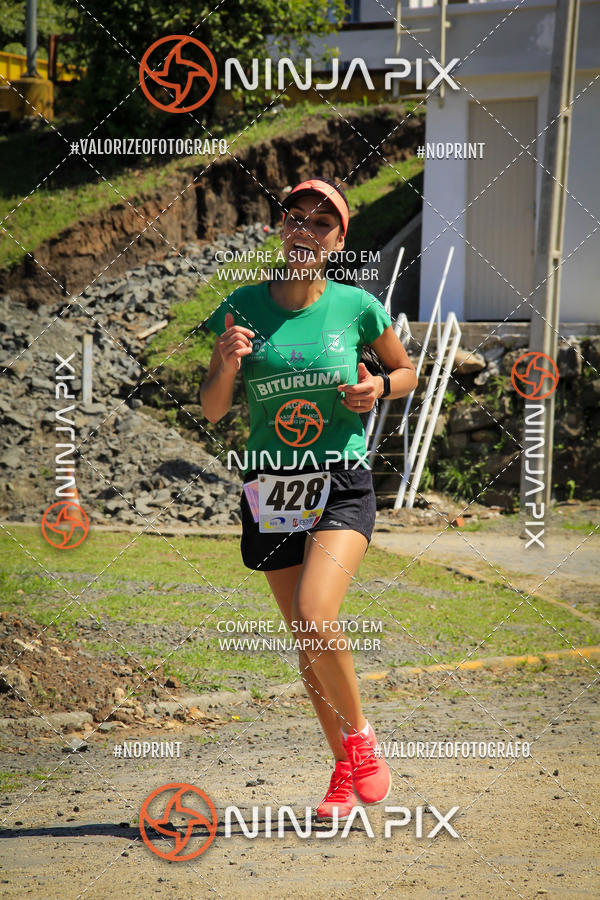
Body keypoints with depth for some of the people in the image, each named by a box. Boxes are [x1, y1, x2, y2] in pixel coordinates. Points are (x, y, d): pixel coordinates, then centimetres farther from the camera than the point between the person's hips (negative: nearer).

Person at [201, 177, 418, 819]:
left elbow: (407, 370, 14)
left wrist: (380, 388, -8)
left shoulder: (356, 307, -3)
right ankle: (345, 771, 24)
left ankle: (360, 737, 1)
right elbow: (211, 411, 4)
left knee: (315, 618, -23)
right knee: (306, 640, 8)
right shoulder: (243, 307, 0)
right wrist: (226, 366, -16)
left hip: (342, 488, -3)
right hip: (270, 493, 3)